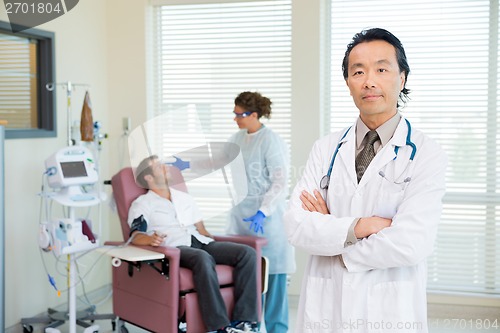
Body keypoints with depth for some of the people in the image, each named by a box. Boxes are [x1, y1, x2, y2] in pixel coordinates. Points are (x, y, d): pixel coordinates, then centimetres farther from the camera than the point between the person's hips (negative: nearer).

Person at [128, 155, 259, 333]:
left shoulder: (185, 198, 30)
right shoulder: (142, 204, 12)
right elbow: (136, 236, -5)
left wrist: (220, 249, 10)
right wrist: (151, 239, -29)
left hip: (201, 243, 6)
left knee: (247, 252, -20)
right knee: (203, 258, -40)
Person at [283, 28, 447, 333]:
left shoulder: (427, 155, -9)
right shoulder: (326, 149, 2)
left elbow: (411, 244, -20)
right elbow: (296, 226, -7)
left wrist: (328, 231, -9)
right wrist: (360, 226, -20)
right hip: (324, 308, 3)